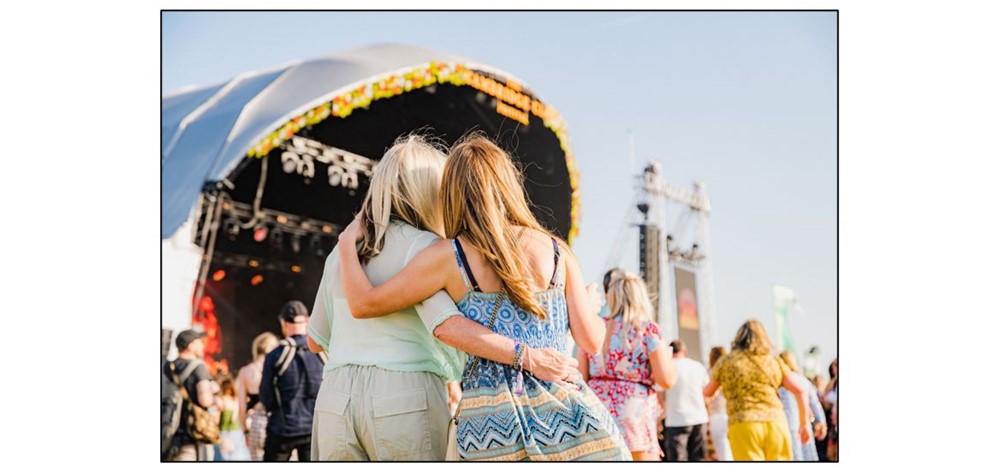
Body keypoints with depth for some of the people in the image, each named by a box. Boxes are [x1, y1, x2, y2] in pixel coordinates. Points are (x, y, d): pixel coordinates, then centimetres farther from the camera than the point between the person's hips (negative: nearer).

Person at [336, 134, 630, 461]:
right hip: (566, 409, 1)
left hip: (491, 420, -1)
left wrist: (347, 244, 22)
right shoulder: (556, 251, 7)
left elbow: (363, 304, 5)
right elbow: (591, 341, 9)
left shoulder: (448, 256, 0)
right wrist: (592, 305, 32)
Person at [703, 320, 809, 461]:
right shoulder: (774, 361, 13)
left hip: (743, 425, -2)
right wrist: (803, 424, 16)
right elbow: (800, 391, 7)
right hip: (775, 424, 2)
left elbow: (707, 393, 19)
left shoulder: (726, 361, 10)